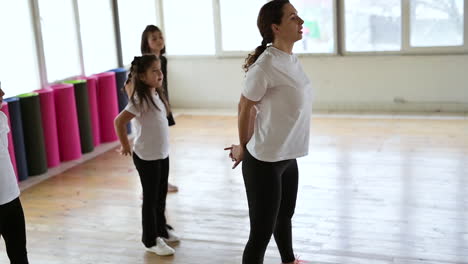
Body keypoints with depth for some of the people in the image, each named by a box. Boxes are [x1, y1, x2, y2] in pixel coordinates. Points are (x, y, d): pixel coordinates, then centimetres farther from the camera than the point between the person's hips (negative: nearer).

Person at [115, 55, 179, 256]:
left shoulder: (156, 95, 6)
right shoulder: (140, 100, -21)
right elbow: (119, 121, -25)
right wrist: (126, 146, -15)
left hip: (162, 154, 8)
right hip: (146, 157, -8)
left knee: (161, 195, 20)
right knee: (150, 198, 4)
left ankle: (161, 230, 37)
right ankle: (151, 240, 18)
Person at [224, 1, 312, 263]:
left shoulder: (292, 60, 4)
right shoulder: (265, 66, -22)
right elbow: (245, 108, -12)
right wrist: (243, 148, 1)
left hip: (288, 157, 8)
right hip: (264, 162, -8)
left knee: (285, 217, 28)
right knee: (261, 233, 2)